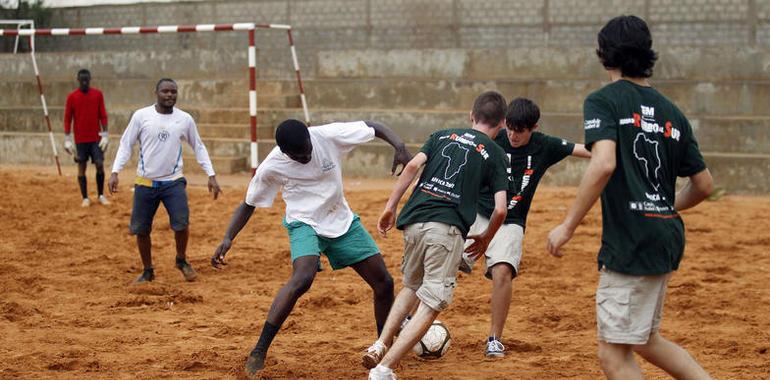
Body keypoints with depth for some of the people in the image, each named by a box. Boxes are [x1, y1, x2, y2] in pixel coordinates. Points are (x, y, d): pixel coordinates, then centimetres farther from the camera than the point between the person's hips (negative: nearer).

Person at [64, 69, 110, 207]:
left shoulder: (98, 94, 2)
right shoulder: (72, 97, -1)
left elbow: (103, 115, 3)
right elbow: (67, 118, 1)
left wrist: (105, 134, -3)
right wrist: (67, 139, -3)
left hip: (96, 138, 1)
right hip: (80, 139, 0)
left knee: (100, 165, -4)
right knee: (81, 167, 3)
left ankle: (101, 195, 10)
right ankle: (85, 198, 11)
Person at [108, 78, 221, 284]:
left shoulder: (185, 119, 1)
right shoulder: (141, 116, -4)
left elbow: (198, 147, 11)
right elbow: (126, 145, 1)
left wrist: (211, 175, 5)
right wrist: (115, 172, -10)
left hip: (173, 182, 0)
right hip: (145, 182, 0)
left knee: (181, 224, -16)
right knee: (141, 229, 4)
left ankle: (181, 260, 12)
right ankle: (148, 271, 25)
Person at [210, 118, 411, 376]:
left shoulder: (328, 136, -19)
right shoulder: (272, 167, -19)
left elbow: (375, 128, -10)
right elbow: (249, 205, -4)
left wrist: (399, 147, -29)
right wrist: (228, 238, -17)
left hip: (342, 220, 4)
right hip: (305, 224, -4)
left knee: (384, 283, 3)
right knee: (302, 278, -33)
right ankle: (259, 352, -28)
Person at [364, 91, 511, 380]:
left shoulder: (442, 136, 19)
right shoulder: (495, 153, 10)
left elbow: (413, 166, 1)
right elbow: (500, 210, 1)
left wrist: (390, 207, 2)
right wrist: (485, 239, 18)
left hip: (414, 222, 5)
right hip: (447, 229, -5)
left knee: (412, 286, 27)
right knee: (431, 304, -2)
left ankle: (380, 346, 12)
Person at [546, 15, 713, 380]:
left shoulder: (603, 100, -6)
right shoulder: (672, 112, 13)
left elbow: (603, 164, -23)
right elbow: (703, 184, 15)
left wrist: (567, 226, -18)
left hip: (630, 241, -8)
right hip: (667, 237, 8)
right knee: (645, 340, 24)